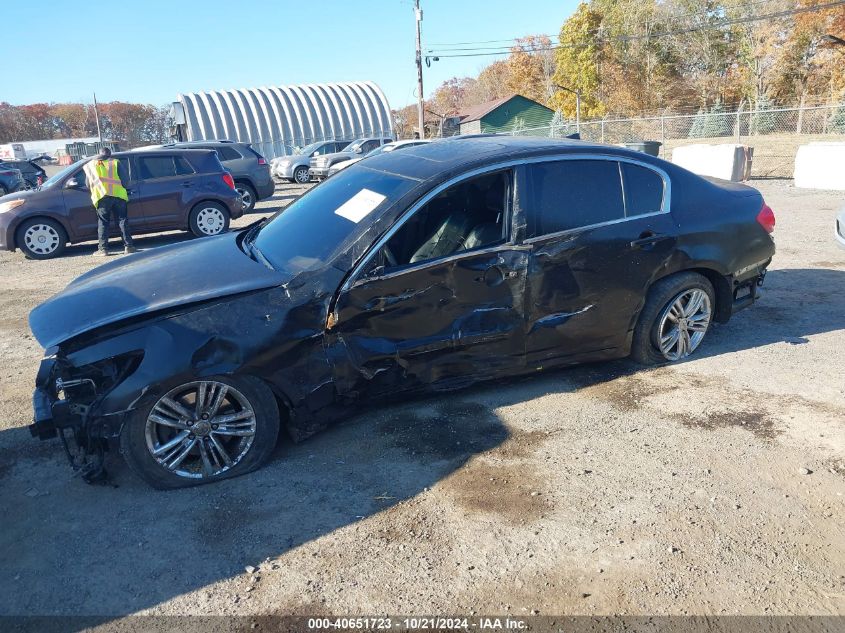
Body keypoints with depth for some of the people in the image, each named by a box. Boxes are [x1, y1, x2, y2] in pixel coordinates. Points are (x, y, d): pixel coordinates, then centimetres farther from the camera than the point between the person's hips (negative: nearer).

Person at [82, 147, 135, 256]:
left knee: (103, 223, 4)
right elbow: (124, 178, 5)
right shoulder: (115, 162, 13)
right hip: (118, 194, 0)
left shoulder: (90, 165, 18)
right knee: (122, 221, 5)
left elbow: (87, 183, 20)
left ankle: (103, 249, 0)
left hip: (101, 196, 0)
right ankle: (128, 246, 1)